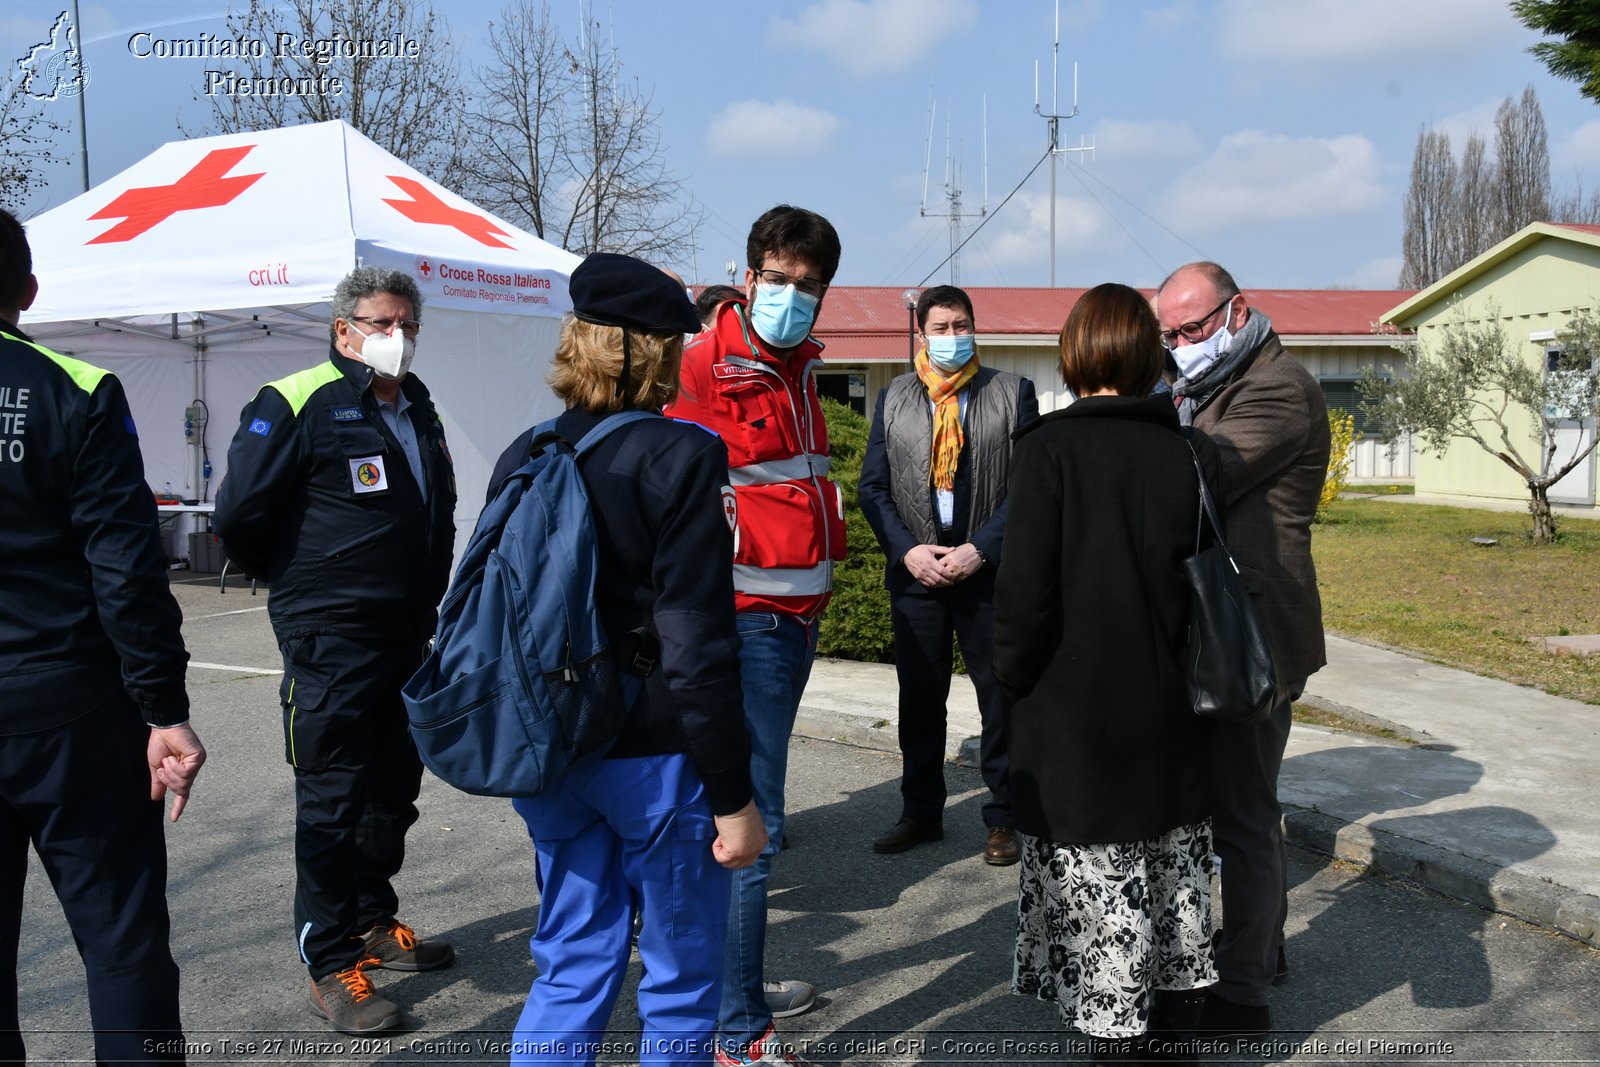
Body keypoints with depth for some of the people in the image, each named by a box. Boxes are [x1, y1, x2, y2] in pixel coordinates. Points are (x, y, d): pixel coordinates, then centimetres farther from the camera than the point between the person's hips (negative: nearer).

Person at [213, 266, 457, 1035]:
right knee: (332, 800, 0)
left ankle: (372, 921, 34)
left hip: (408, 638, 8)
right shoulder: (296, 404, -12)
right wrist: (300, 582, 1)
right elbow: (239, 517, -12)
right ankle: (331, 965, 11)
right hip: (331, 644, -8)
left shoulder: (417, 409, 12)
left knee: (394, 788, 17)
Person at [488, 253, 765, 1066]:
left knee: (571, 967, 18)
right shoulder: (681, 457, -14)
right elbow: (697, 645, -18)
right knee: (681, 977, 12)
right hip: (654, 756, -6)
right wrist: (734, 795, -12)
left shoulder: (523, 458, 5)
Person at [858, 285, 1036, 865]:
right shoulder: (894, 398, 9)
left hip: (990, 572, -2)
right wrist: (908, 550, -8)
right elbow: (873, 486, 6)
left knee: (1001, 699, 4)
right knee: (919, 699, 10)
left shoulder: (1012, 392, 2)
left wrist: (980, 550, -13)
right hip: (915, 571, 2)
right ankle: (921, 812, 24)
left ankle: (1003, 817, 17)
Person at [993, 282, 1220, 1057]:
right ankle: (1174, 1002, 31)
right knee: (1171, 861, 18)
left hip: (1074, 706, -5)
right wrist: (1180, 665, 16)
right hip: (1166, 703, 5)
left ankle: (1113, 1024, 13)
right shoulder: (1181, 448, 0)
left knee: (1096, 881, 5)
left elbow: (1025, 590, -16)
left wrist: (1013, 676, -1)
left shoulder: (1050, 447, -14)